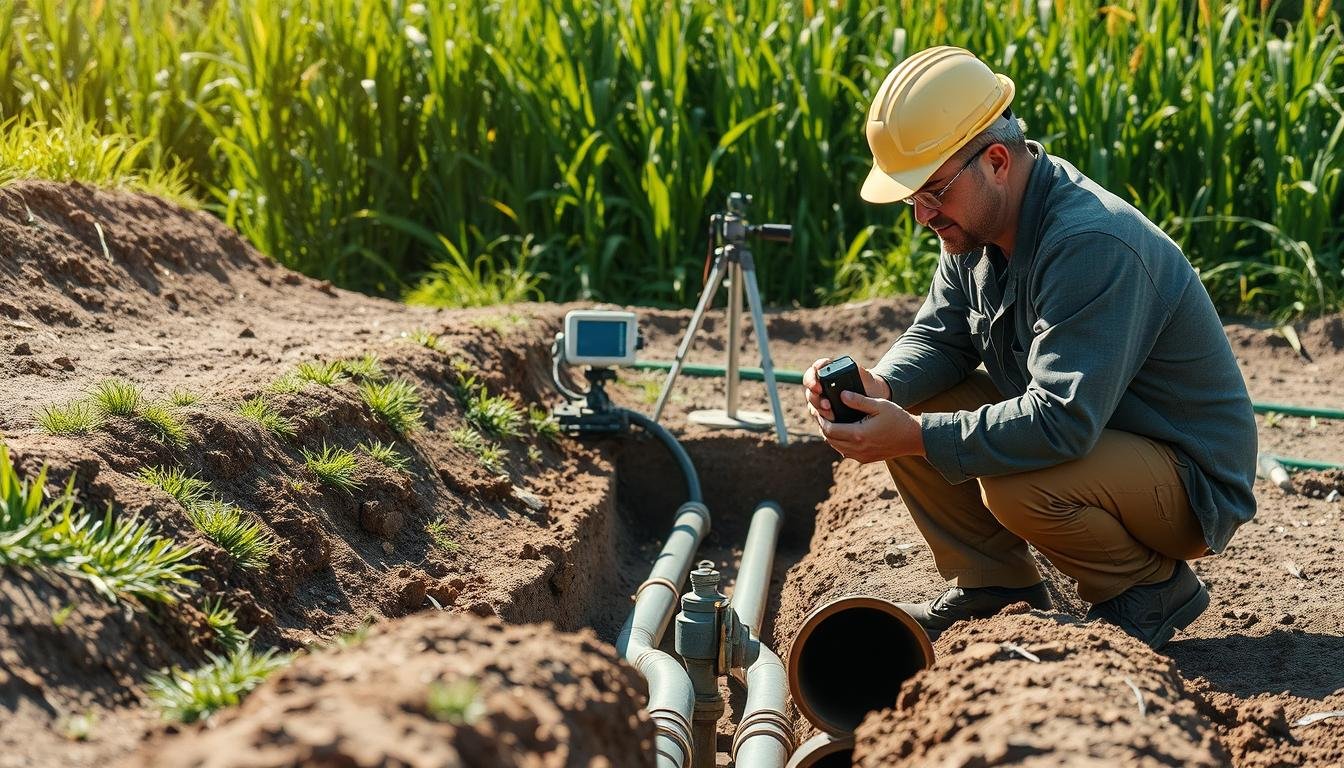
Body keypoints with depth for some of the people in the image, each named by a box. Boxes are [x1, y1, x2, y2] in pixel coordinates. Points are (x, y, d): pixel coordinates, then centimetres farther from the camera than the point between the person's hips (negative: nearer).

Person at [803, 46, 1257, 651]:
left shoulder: (1093, 244, -31)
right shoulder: (978, 224, -2)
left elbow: (1063, 423, -37)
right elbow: (938, 338, 4)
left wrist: (914, 438, -36)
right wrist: (879, 387, -19)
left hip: (1189, 484, -8)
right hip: (1081, 434, 8)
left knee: (1016, 484, -35)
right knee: (908, 407, -5)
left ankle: (1152, 588, -5)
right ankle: (994, 587, 9)